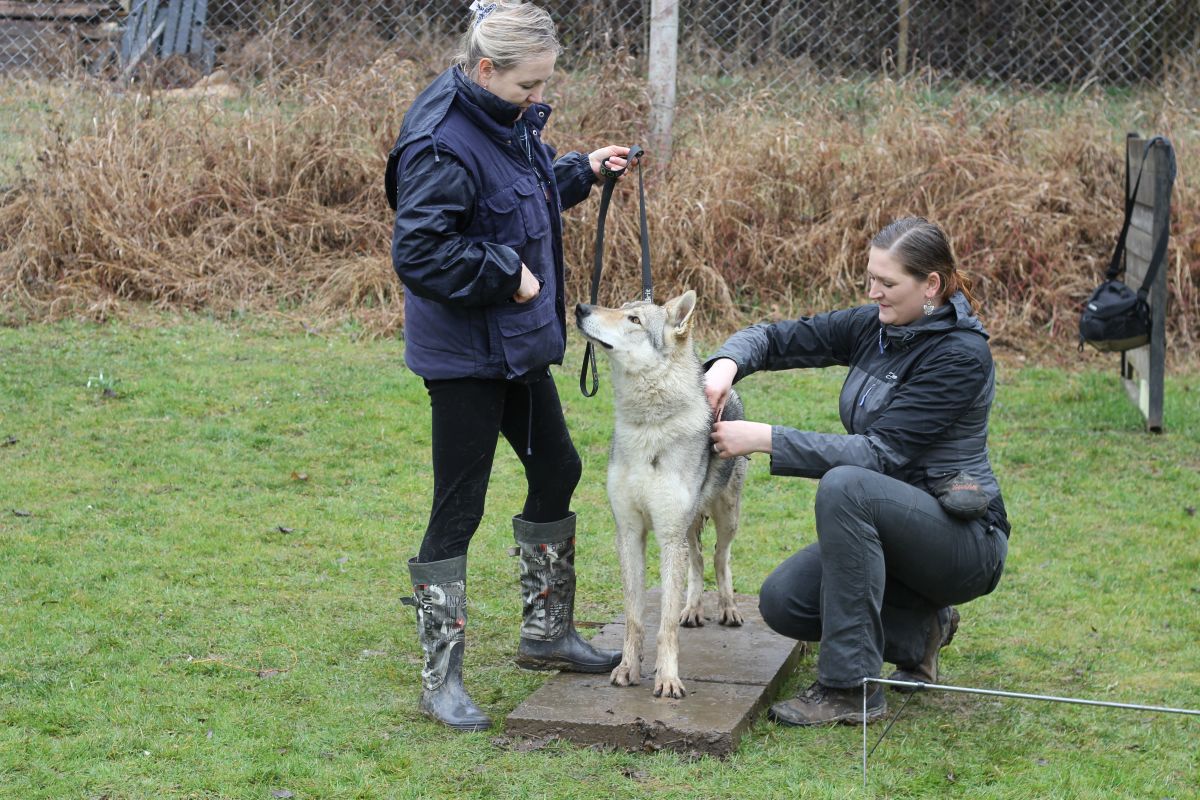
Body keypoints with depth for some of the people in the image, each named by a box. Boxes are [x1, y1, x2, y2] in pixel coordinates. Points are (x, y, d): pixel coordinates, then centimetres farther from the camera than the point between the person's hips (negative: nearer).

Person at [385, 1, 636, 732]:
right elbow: (418, 252, -27)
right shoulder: (444, 144, -24)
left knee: (557, 468, 18)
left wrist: (583, 171, 7)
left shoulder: (508, 120, 4)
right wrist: (505, 272, -22)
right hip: (463, 350, -10)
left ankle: (547, 634, 35)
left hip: (516, 341, 10)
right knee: (458, 508, -3)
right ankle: (441, 680, 7)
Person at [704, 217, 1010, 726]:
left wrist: (765, 439, -29)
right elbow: (774, 339, 5)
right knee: (782, 602, -14)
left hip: (965, 540, -7)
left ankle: (851, 688, -27)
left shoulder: (961, 354, -20)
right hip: (890, 525, 8)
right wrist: (727, 364, -19)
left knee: (845, 485, -34)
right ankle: (918, 627, 11)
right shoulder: (874, 326, 2)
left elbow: (881, 452, -26)